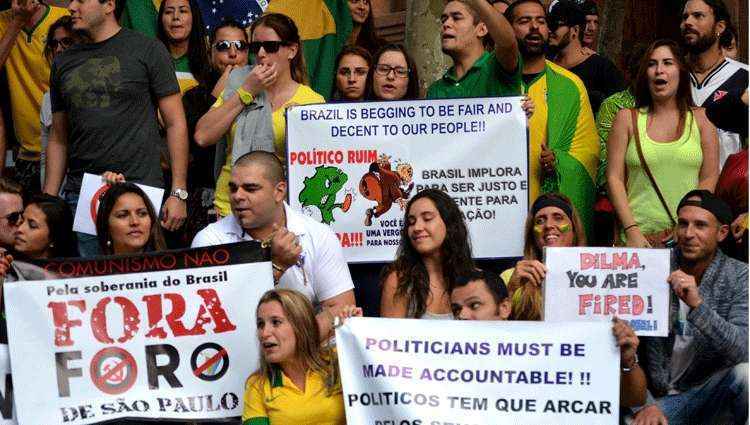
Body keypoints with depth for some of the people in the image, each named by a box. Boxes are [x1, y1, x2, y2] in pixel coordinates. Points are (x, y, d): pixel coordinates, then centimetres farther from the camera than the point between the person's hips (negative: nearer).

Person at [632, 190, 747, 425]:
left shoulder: (739, 276, -6)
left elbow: (742, 350, -19)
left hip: (711, 394, 0)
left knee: (744, 372, -30)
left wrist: (697, 305, -32)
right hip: (658, 395, 0)